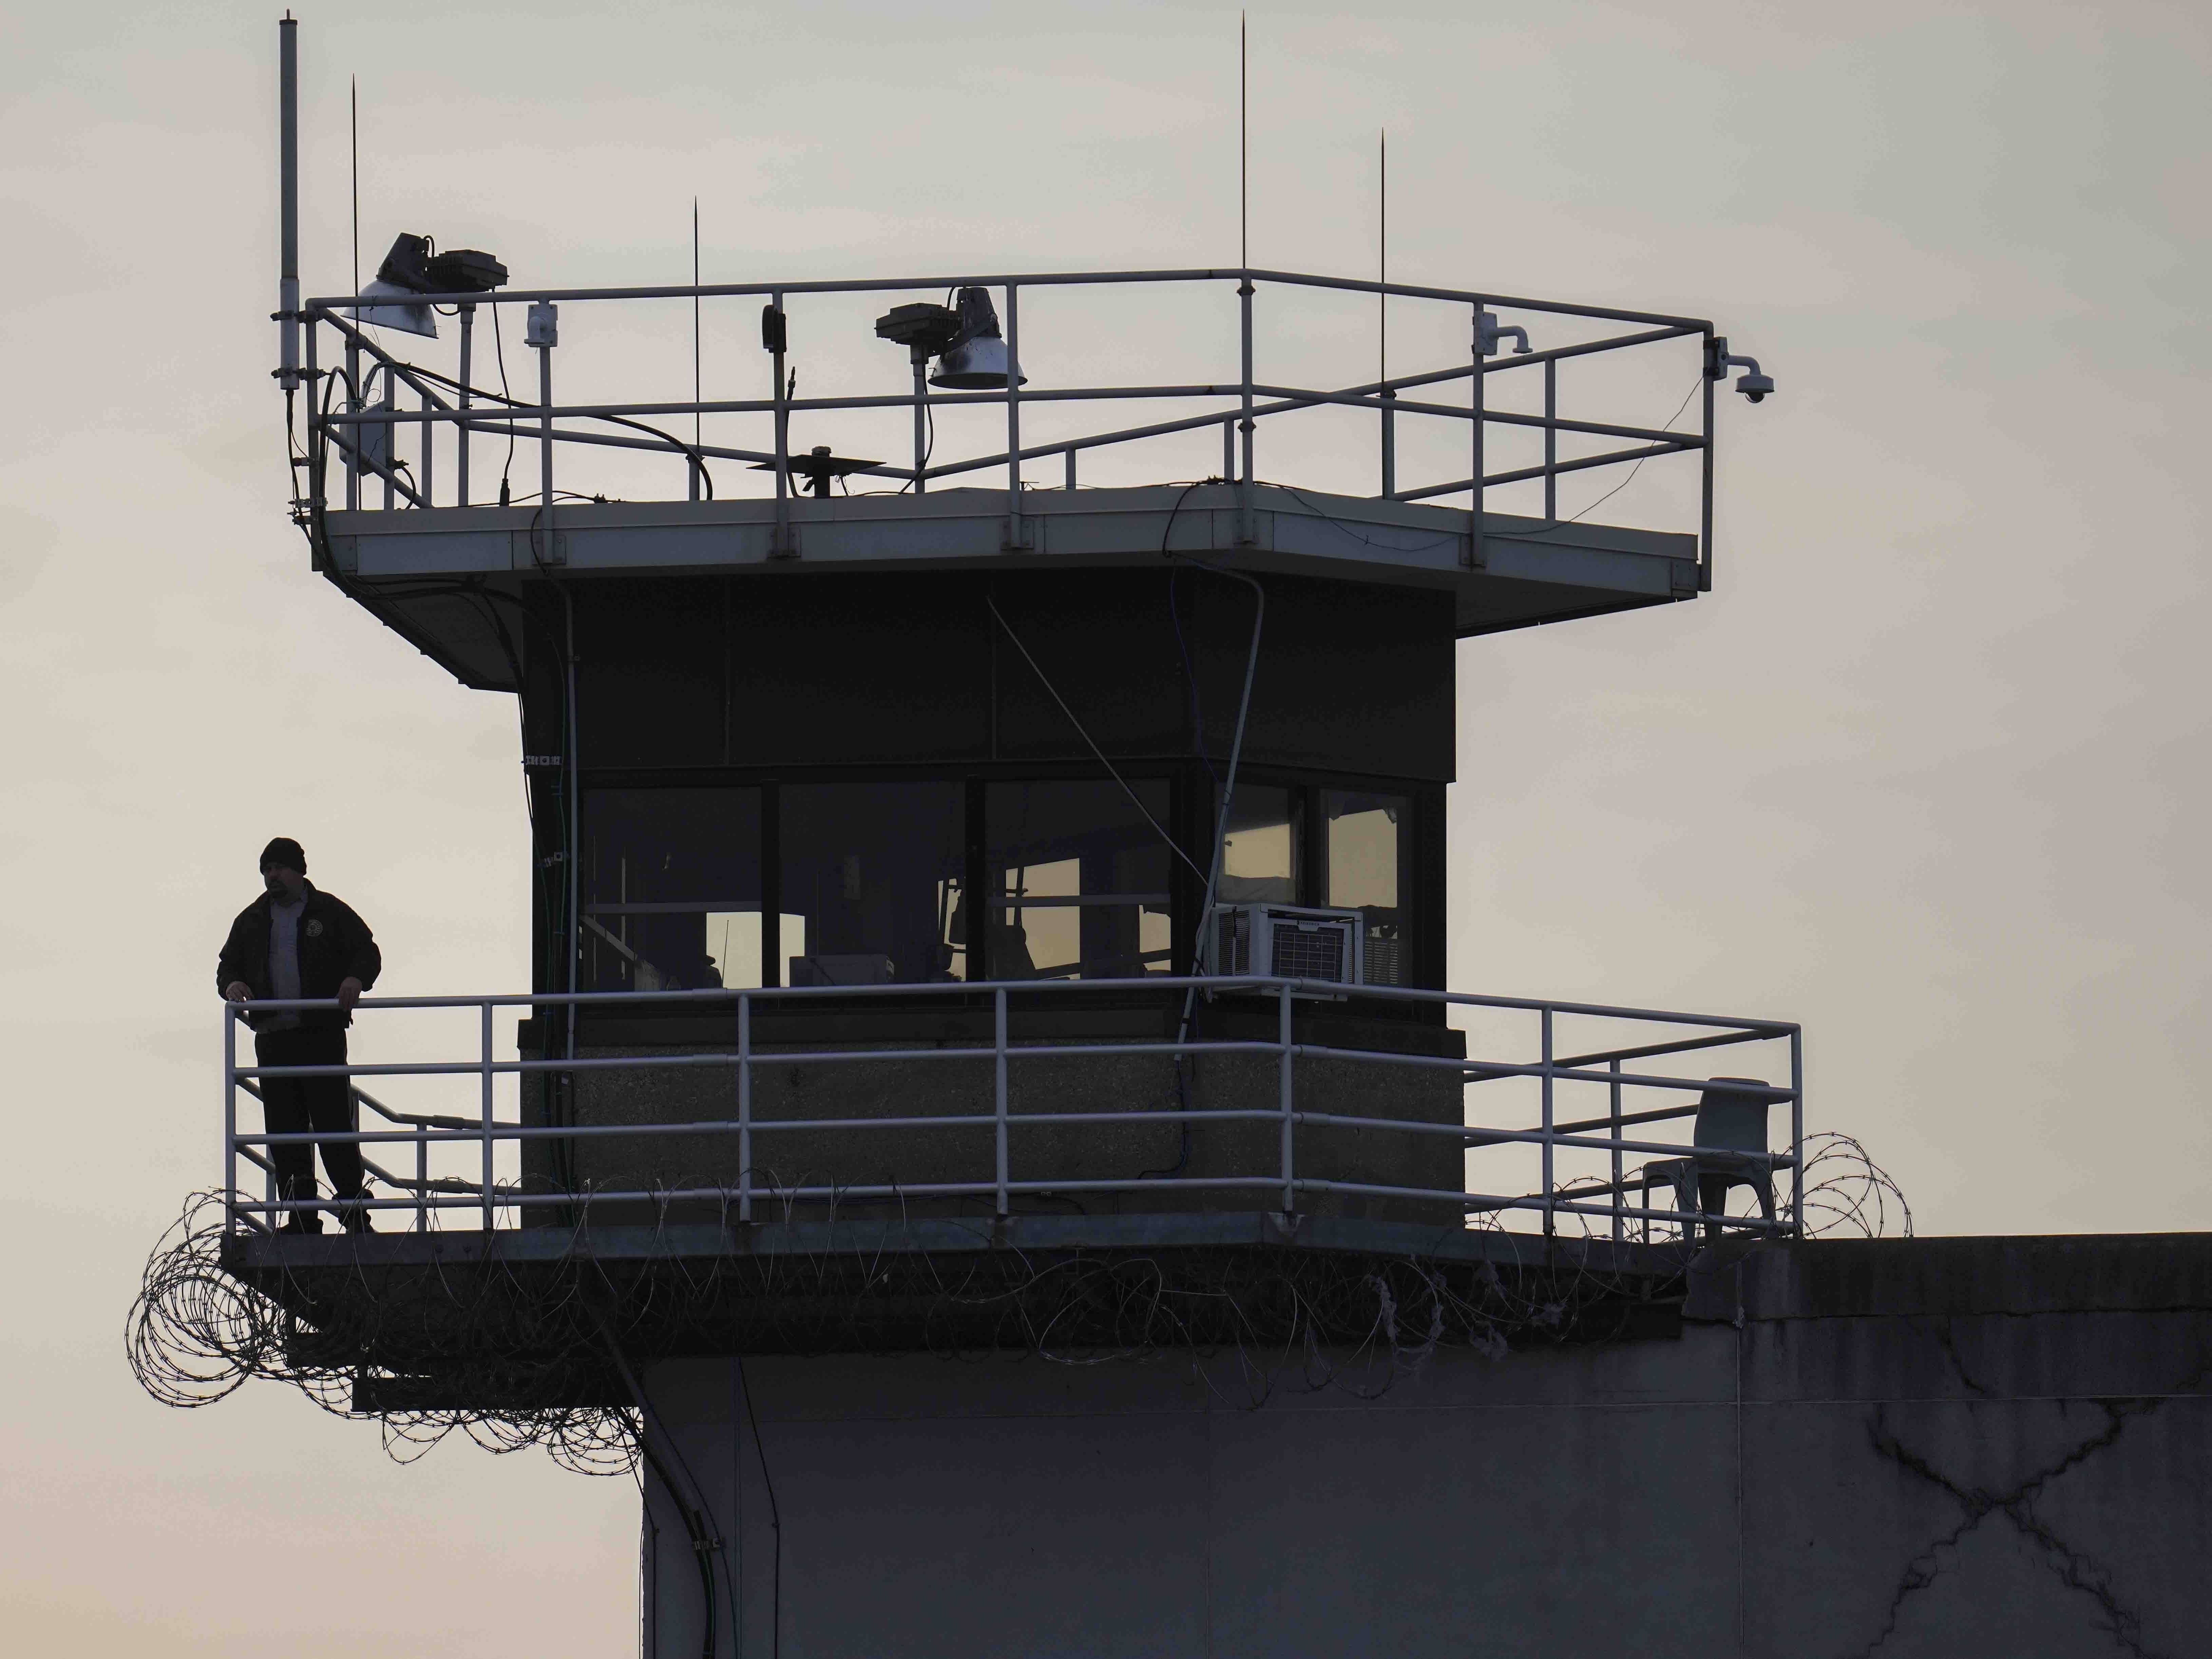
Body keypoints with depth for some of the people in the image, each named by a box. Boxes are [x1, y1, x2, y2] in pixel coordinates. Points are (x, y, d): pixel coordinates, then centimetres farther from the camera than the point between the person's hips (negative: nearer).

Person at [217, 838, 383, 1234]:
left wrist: (356, 979, -16)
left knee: (333, 1119, -10)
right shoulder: (253, 920, 17)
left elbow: (368, 952, 5)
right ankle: (301, 1218, 5)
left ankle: (353, 1204, -6)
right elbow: (229, 963, 21)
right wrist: (232, 984, -3)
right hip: (272, 1036, 4)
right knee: (284, 1128, 2)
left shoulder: (329, 912, 6)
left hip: (322, 1032, -4)